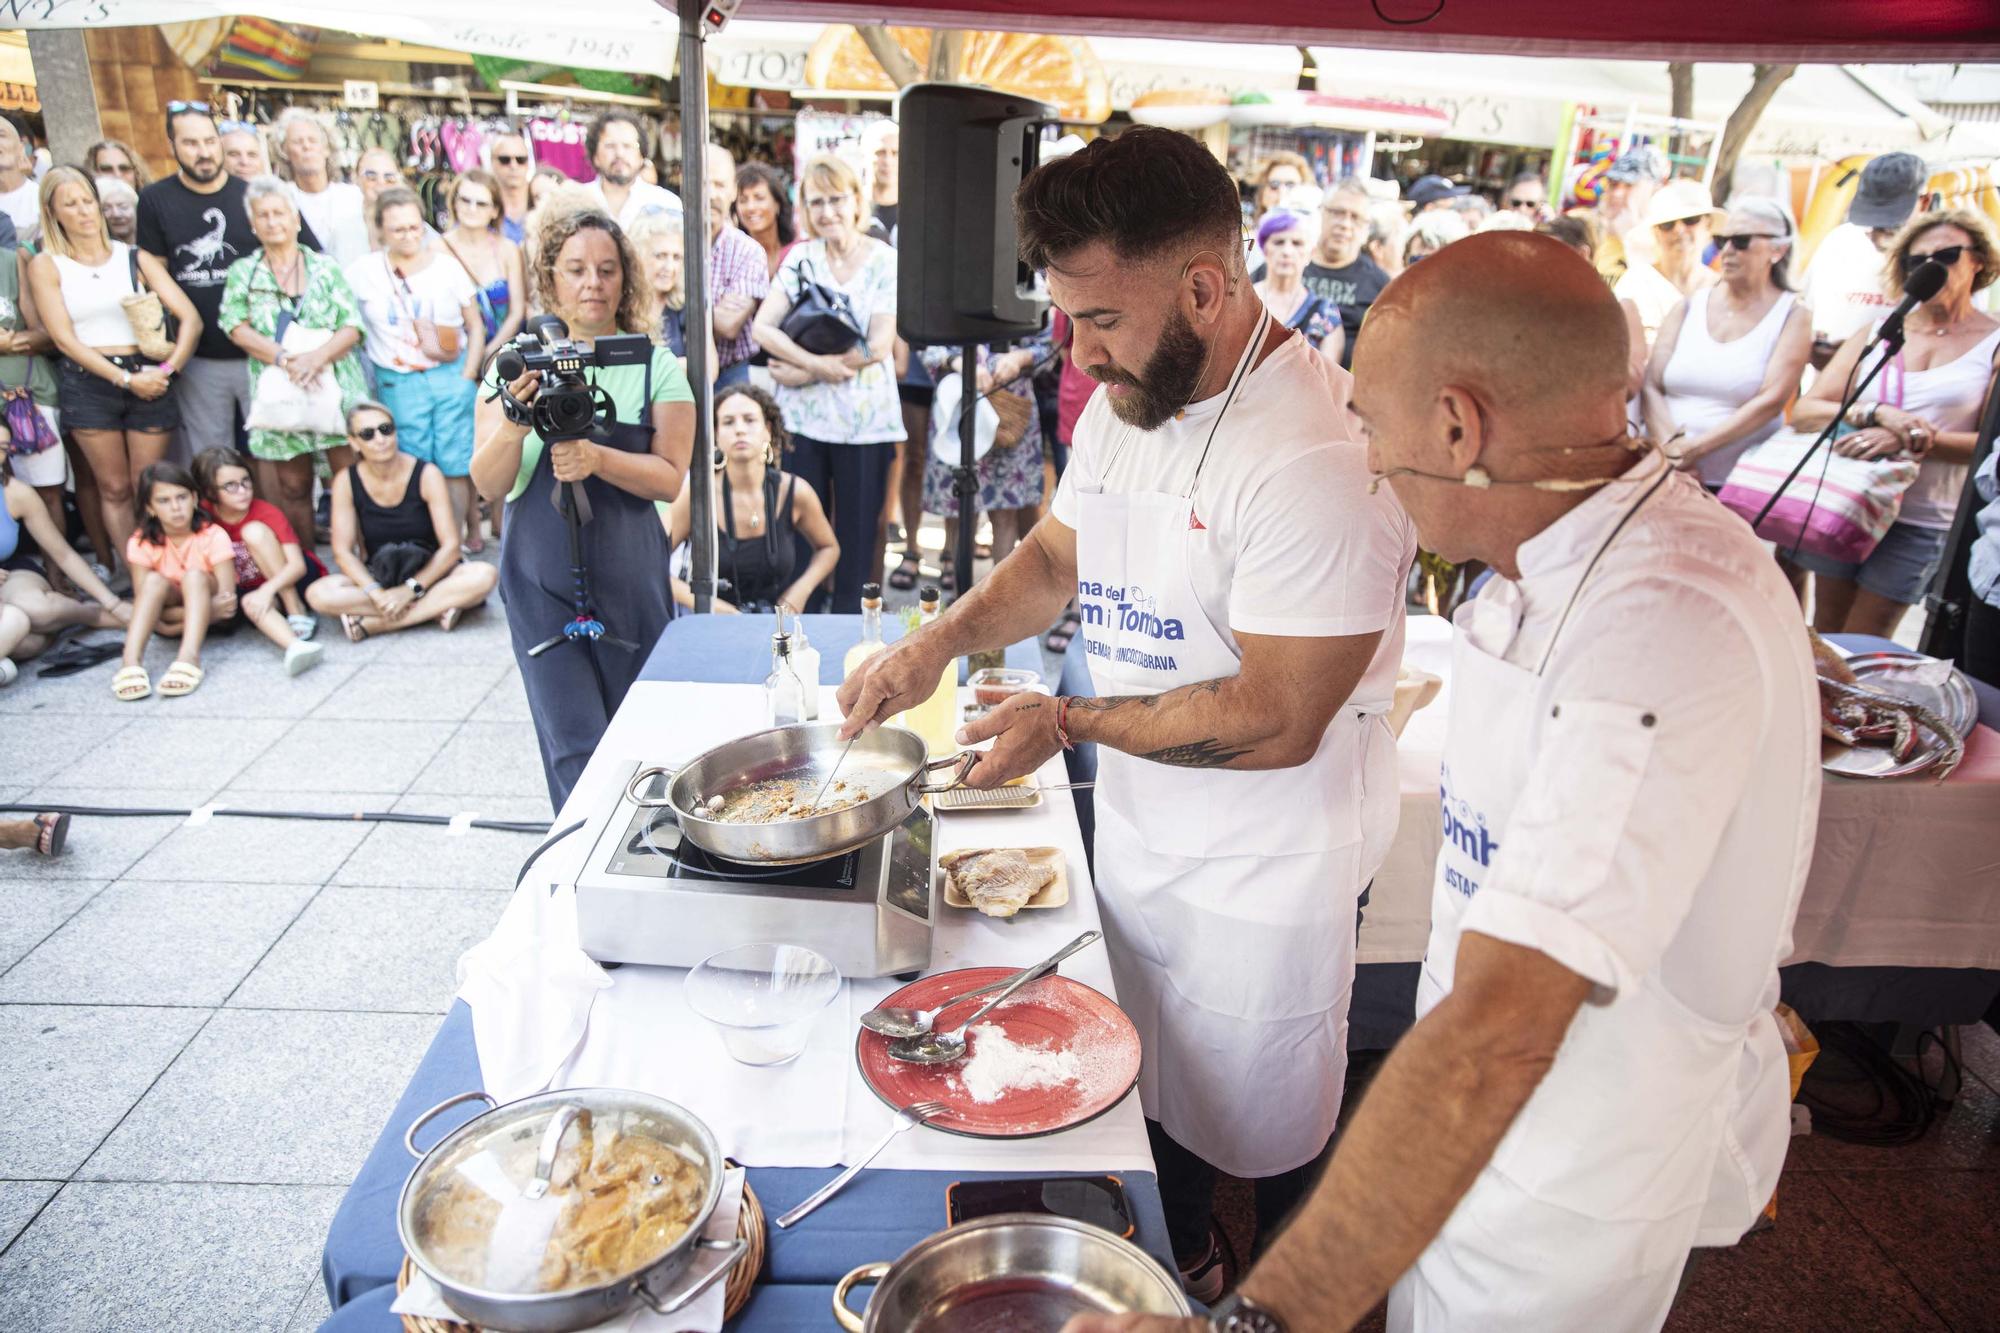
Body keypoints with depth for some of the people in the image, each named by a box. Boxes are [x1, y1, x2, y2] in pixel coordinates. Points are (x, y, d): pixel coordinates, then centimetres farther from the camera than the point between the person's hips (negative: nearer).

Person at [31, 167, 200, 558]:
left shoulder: (135, 258, 7)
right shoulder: (45, 265, 4)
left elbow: (191, 319, 0)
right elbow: (64, 338, -3)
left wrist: (168, 370, -13)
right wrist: (125, 379, -13)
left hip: (148, 378, 0)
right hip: (87, 383, 0)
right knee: (114, 488, 6)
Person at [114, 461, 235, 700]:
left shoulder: (213, 536, -17)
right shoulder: (142, 543, -12)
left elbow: (227, 598, -21)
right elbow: (142, 601, -17)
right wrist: (211, 608, -30)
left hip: (210, 610, -2)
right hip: (170, 611, 2)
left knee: (195, 576, -31)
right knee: (154, 580, -28)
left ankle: (189, 657, -48)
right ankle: (131, 660, -41)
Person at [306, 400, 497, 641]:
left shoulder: (426, 474, -11)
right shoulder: (346, 480, -5)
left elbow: (450, 546, -15)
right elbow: (343, 551, -8)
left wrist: (410, 589, -24)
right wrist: (376, 593, -25)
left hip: (428, 573, -1)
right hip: (376, 576, 1)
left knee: (484, 575, -32)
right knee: (318, 594, -28)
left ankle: (372, 624, -28)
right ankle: (435, 609, -27)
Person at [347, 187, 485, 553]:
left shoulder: (446, 265, 3)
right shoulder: (364, 271, 2)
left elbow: (476, 326, 5)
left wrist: (468, 376, -3)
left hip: (453, 376, 0)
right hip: (399, 383, 0)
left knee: (455, 467, -1)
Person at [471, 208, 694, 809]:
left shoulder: (655, 365, 2)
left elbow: (669, 478, -6)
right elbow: (488, 485, -2)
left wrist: (595, 457, -23)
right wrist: (515, 425, -22)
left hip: (631, 574, 1)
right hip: (542, 579, 0)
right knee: (575, 747, -4)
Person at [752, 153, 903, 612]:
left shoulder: (886, 261, 0)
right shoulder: (800, 257, 8)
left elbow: (879, 346, -9)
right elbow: (763, 327, -2)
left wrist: (804, 371, -10)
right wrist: (817, 364, -17)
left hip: (864, 419, -2)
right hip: (804, 416, 2)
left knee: (856, 533, 3)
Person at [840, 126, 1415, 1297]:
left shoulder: (1319, 453, -28)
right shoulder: (1124, 407, 1)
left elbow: (1276, 721, -29)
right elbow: (1058, 554, 15)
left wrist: (1070, 720, -19)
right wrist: (942, 639, -2)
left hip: (1266, 876, -8)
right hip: (1139, 834, 8)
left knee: (1264, 1133, 15)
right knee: (1152, 1094, 26)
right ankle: (1180, 1271, 52)